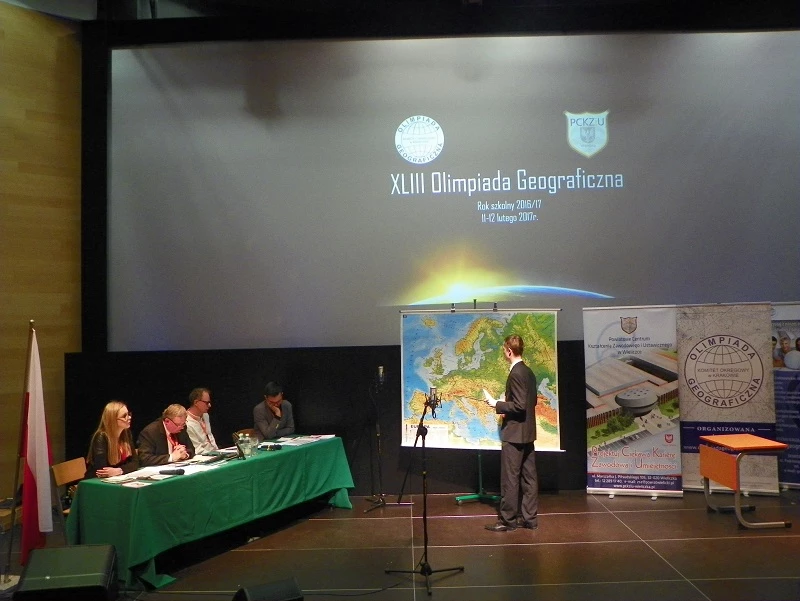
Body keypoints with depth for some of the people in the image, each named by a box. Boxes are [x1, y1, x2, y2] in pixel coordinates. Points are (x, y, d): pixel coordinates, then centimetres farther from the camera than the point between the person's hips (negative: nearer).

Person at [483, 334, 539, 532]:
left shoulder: (516, 374, -18)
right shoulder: (528, 372, 10)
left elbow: (519, 405, -23)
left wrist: (497, 404, -13)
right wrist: (505, 402, 17)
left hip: (514, 434, -9)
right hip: (527, 433, 9)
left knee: (510, 479, -1)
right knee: (528, 477, 11)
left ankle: (507, 519, 5)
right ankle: (529, 517, 18)